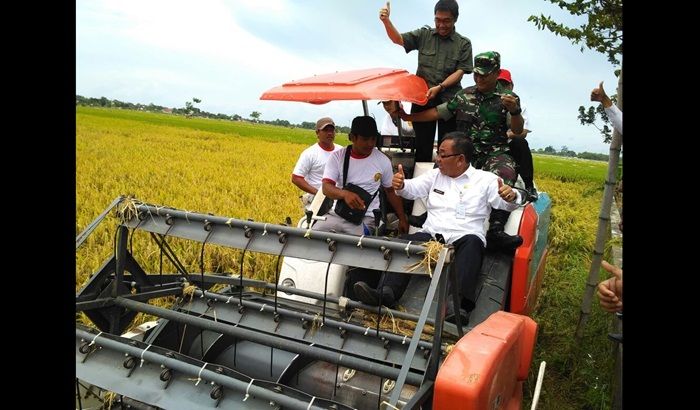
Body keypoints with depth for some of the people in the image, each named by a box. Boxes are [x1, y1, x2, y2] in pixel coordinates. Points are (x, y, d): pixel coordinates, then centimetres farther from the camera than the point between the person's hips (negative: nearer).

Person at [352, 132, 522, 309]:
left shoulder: (486, 179, 8)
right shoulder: (435, 174, 21)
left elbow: (507, 203, -1)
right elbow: (413, 188, 12)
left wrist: (511, 196, -25)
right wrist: (401, 185, -11)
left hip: (463, 240, -3)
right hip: (431, 236, 3)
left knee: (472, 242, -35)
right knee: (405, 241, -25)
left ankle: (459, 302, -52)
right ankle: (386, 292, -42)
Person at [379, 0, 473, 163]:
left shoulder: (464, 43, 4)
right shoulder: (424, 35, 7)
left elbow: (460, 71, -3)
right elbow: (398, 39, -3)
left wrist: (439, 87, -17)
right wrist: (386, 21, -22)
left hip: (449, 100, -1)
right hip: (422, 99, 1)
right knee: (423, 145, 4)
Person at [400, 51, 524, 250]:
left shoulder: (508, 98, 5)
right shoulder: (464, 95, 15)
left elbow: (517, 130, -5)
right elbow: (437, 112, 18)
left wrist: (515, 111, -27)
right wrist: (407, 117, 11)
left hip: (495, 153, -2)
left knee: (506, 174, -37)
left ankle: (495, 230, -45)